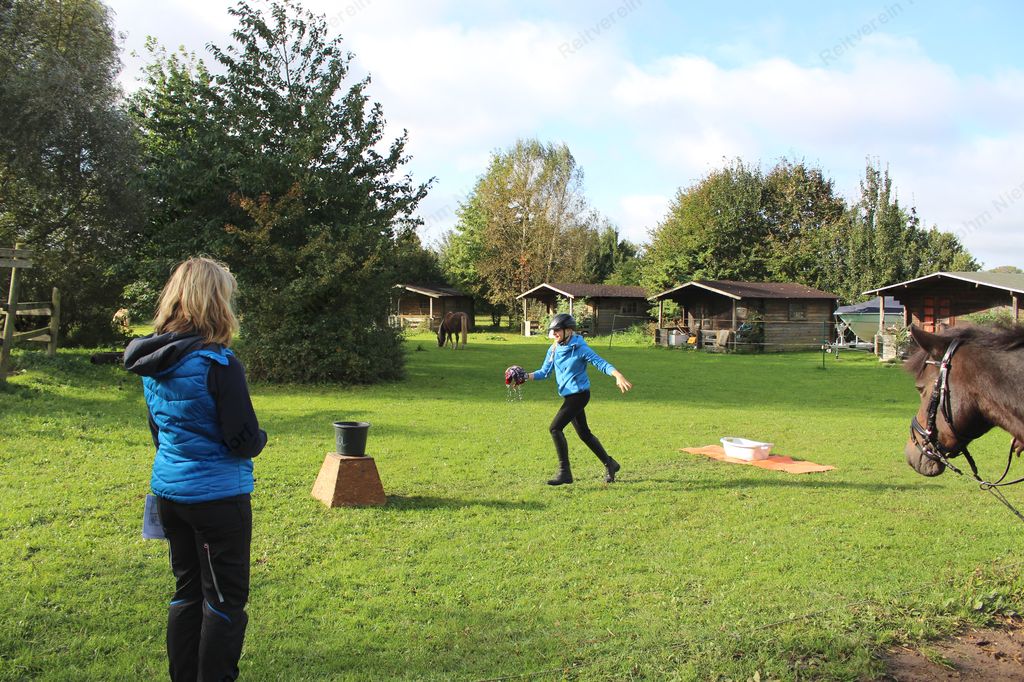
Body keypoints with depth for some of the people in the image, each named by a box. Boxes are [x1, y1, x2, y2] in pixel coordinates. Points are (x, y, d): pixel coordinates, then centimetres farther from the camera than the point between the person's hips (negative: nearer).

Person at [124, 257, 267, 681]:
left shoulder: (152, 363, 3)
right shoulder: (217, 363, -20)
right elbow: (244, 440, -19)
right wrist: (260, 438, 2)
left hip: (168, 491, 7)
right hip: (217, 496, -7)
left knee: (187, 591, 19)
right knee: (224, 600, 6)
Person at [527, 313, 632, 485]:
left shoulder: (580, 348, -14)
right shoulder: (553, 350, 6)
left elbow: (601, 363, -17)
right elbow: (544, 372, 10)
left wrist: (618, 376, -33)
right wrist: (527, 376, -7)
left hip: (579, 394, -8)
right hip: (569, 395, 8)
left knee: (555, 427, -15)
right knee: (584, 433, 16)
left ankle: (564, 472, -8)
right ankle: (610, 464, 32)